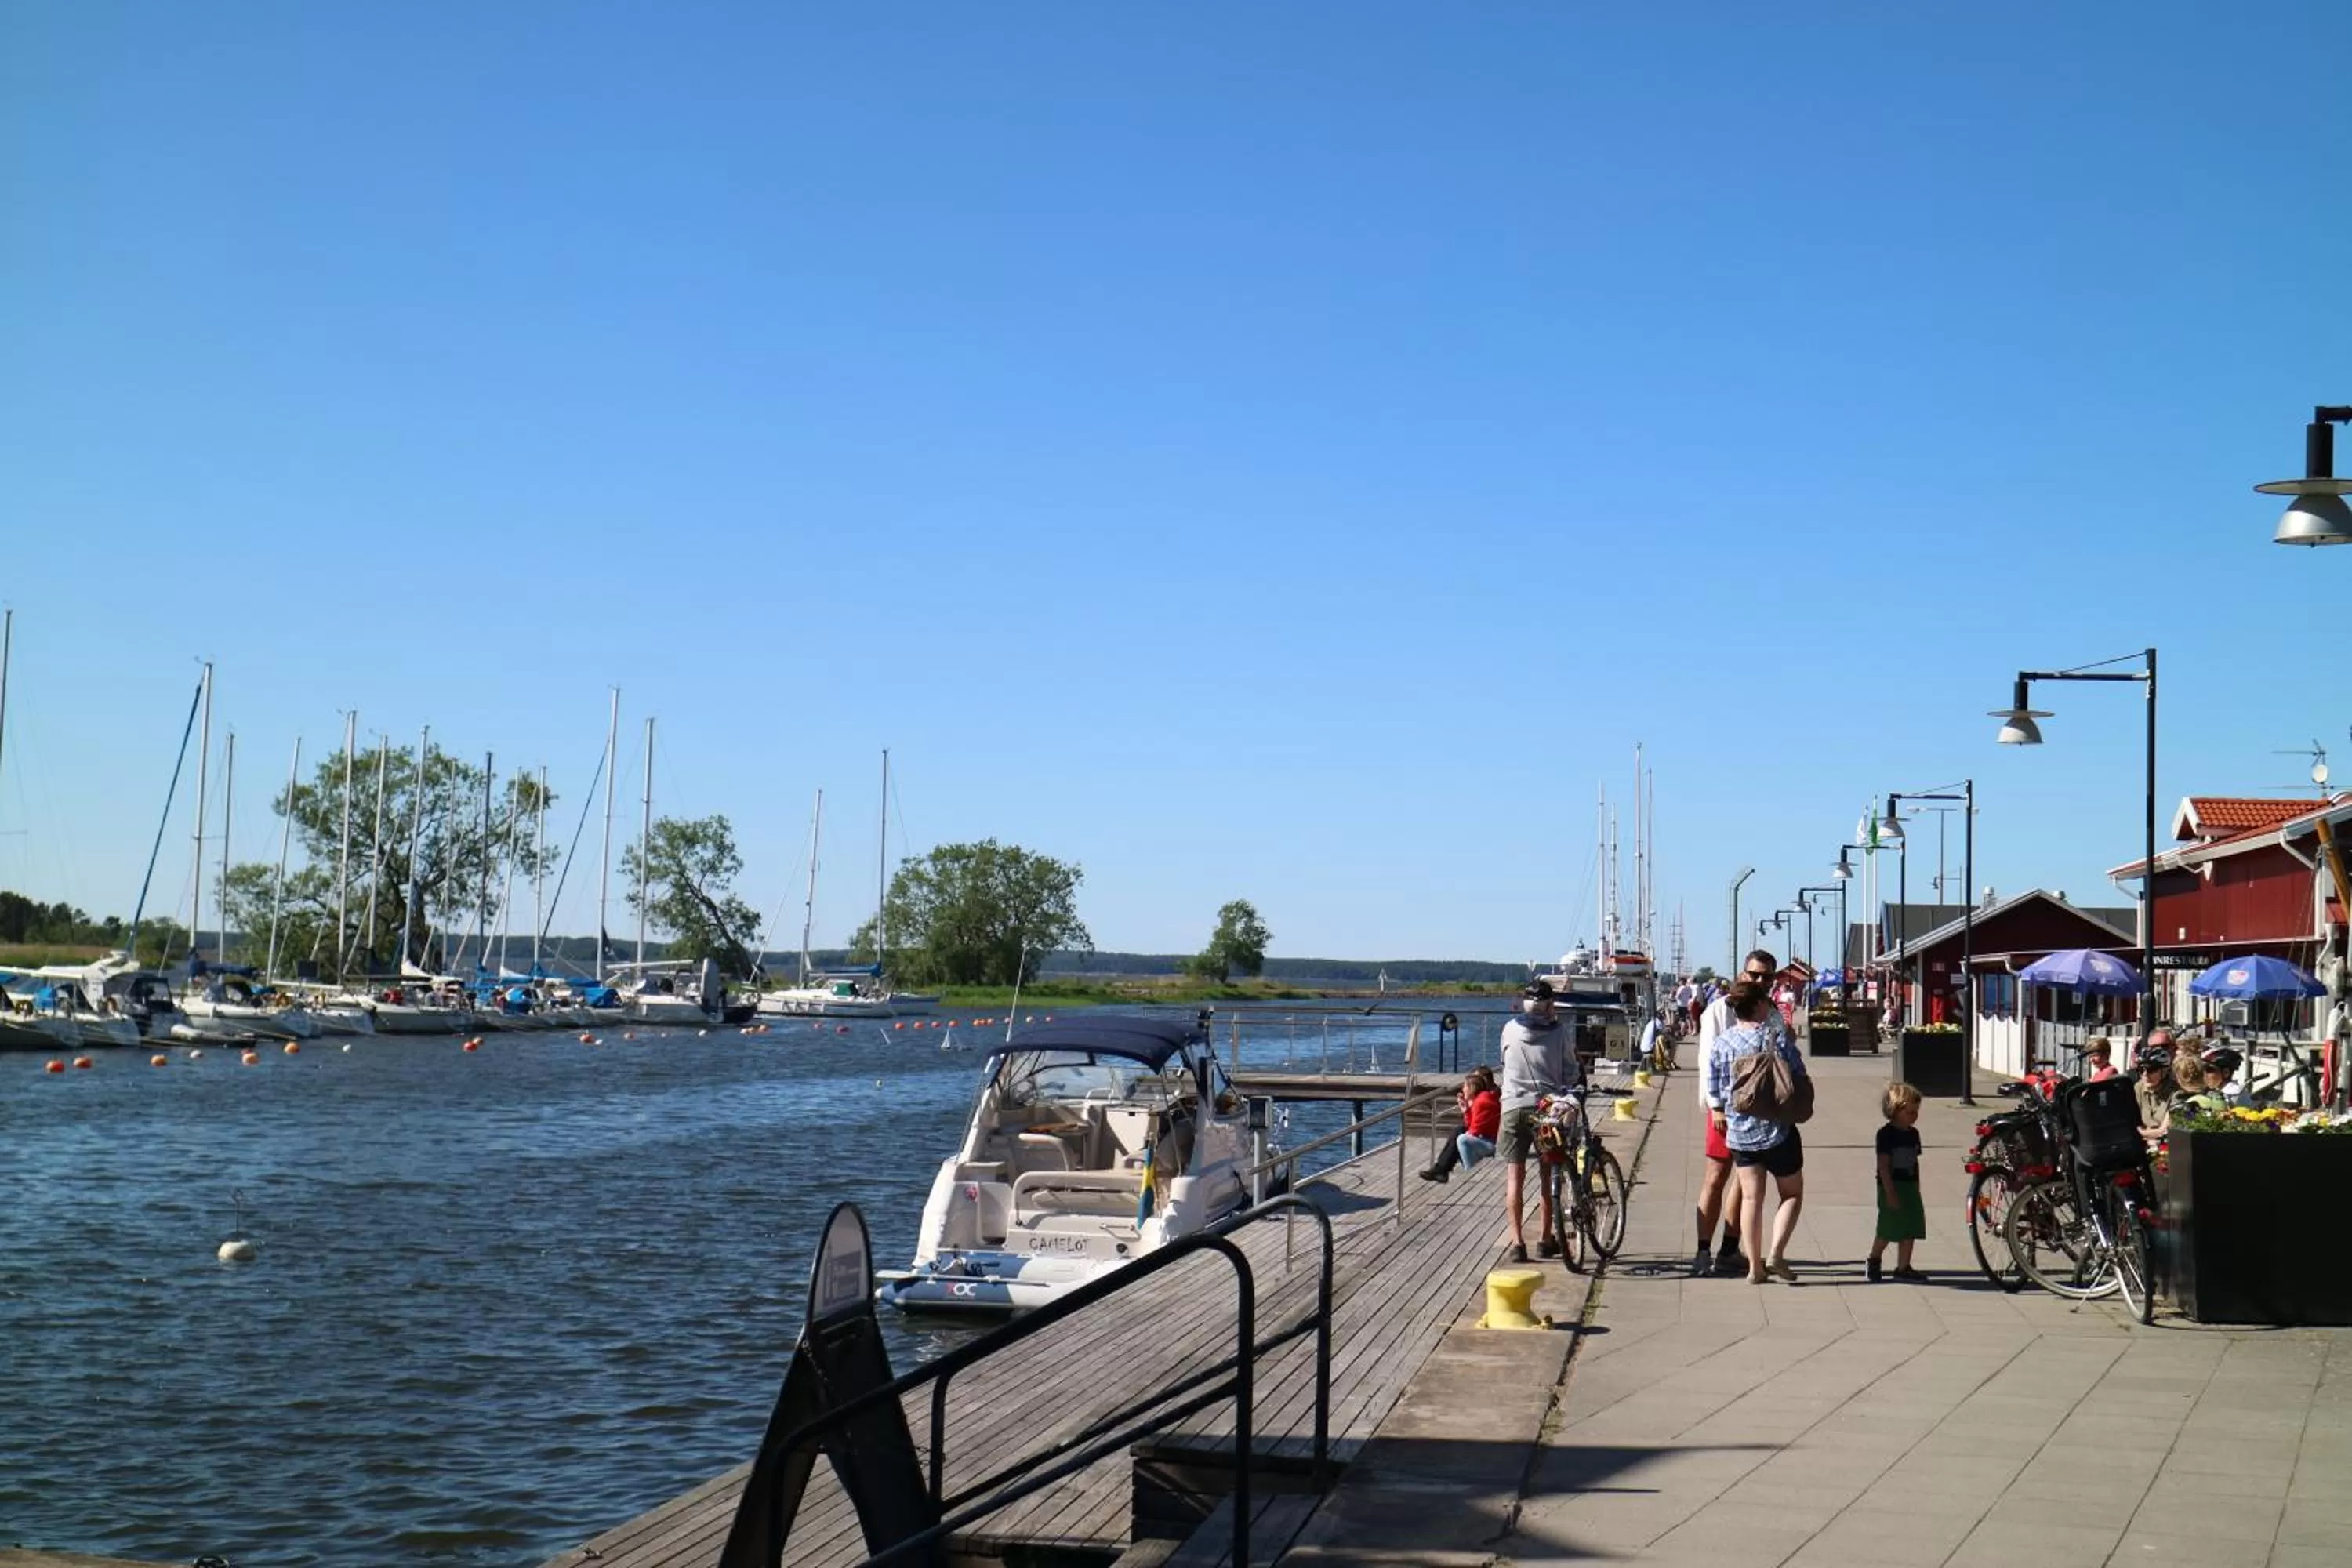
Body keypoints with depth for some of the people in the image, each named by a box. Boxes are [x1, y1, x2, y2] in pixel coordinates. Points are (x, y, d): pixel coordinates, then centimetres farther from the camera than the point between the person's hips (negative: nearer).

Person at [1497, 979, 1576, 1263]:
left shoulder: (1510, 1030, 2)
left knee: (1514, 1177, 2)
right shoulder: (1558, 1031, -2)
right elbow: (1570, 1069, 2)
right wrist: (1566, 1092, 21)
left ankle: (1517, 1241, -5)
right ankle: (1546, 1239, 19)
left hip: (1513, 1107, 0)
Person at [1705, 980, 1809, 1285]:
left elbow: (1713, 1090, 2)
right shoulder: (1778, 1037, -12)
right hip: (1779, 1130, -3)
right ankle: (1776, 1253, -5)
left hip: (1739, 1131, 3)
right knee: (1792, 1193, 12)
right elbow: (1800, 1079, -5)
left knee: (1751, 1198, 11)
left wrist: (1719, 1111, 19)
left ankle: (1755, 1266, 9)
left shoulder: (1721, 1043, -4)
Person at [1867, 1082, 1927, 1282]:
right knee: (1887, 1231, 1)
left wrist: (1916, 1189, 15)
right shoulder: (1886, 1134, -13)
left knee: (1910, 1230, 5)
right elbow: (1883, 1166, -16)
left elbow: (1915, 1162, 15)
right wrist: (1890, 1193, -20)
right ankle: (1873, 1261, 23)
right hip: (1891, 1187, -7)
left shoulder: (1913, 1134, 9)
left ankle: (1903, 1268, 12)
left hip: (1910, 1187, 7)